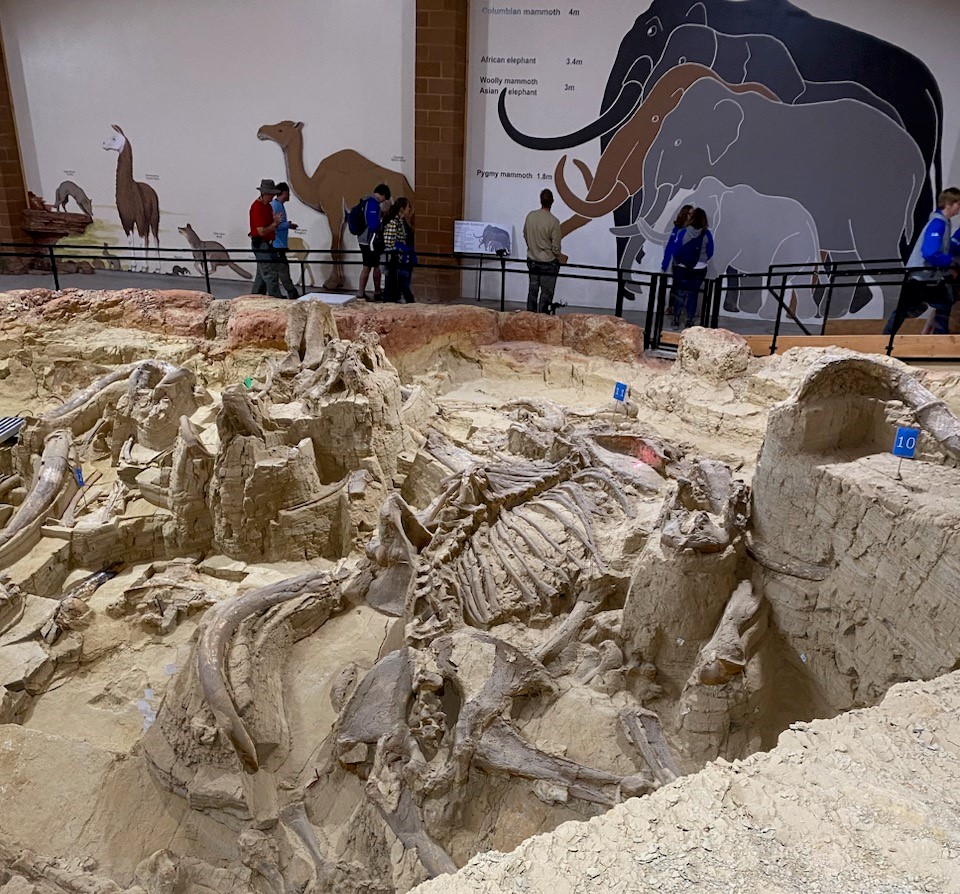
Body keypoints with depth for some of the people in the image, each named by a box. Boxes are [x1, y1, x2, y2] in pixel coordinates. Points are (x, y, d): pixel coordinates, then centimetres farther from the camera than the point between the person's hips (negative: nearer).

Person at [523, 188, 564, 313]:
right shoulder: (553, 221, -19)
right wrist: (559, 256, 7)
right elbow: (556, 246, -14)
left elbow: (525, 236, 8)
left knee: (532, 291, 14)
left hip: (532, 260, 5)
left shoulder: (530, 216, -5)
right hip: (548, 263, -5)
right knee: (546, 293, 5)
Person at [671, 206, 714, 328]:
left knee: (679, 293, 9)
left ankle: (676, 320, 9)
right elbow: (710, 253, 1)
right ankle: (689, 320, 14)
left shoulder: (683, 232, -11)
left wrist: (677, 262, 10)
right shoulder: (707, 234, -6)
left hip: (682, 268, -1)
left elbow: (675, 250, -6)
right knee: (693, 294, 11)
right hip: (700, 269, 1)